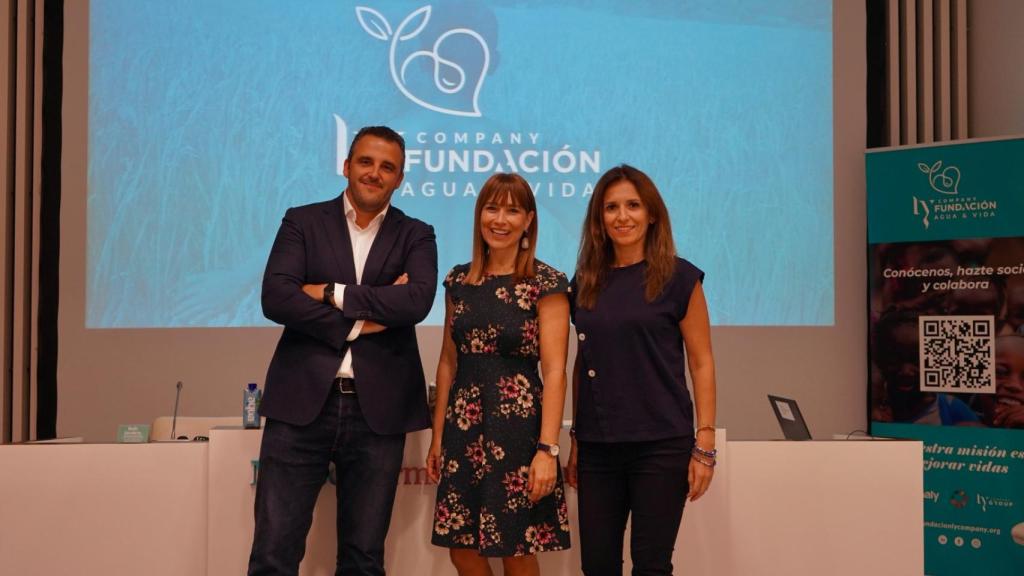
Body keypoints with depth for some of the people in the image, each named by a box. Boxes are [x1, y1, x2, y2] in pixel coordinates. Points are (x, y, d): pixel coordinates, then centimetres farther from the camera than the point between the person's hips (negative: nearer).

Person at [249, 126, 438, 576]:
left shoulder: (415, 236, 9)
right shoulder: (302, 222, 7)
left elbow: (418, 301, -11)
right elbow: (275, 298, -8)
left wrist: (333, 294, -10)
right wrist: (360, 321, -12)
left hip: (378, 411, 1)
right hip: (303, 404, -1)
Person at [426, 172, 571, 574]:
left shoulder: (546, 283, -6)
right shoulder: (459, 280, 8)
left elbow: (554, 370, -11)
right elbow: (448, 361, 12)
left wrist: (547, 448, -17)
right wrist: (438, 436, 10)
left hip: (518, 428, -4)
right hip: (463, 428, 5)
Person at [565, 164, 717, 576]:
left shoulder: (679, 278, -2)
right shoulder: (585, 283, 9)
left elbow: (701, 363, -3)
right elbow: (582, 364, 14)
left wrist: (704, 444, -9)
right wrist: (575, 440, 12)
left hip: (661, 445, -4)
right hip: (597, 448, 4)